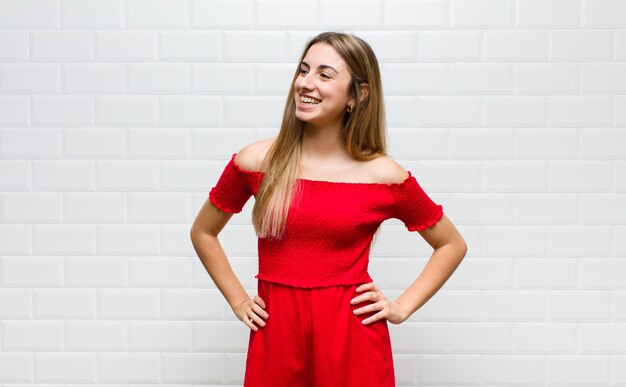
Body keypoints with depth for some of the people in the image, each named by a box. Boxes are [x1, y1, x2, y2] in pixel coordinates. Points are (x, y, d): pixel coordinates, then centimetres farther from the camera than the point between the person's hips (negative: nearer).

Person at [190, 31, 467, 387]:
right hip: (276, 333, 1)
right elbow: (203, 232, 13)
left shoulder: (384, 176, -6)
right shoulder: (257, 161, -3)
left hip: (353, 337, -1)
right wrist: (238, 301, 7)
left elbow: (453, 245, 8)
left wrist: (402, 307, 1)